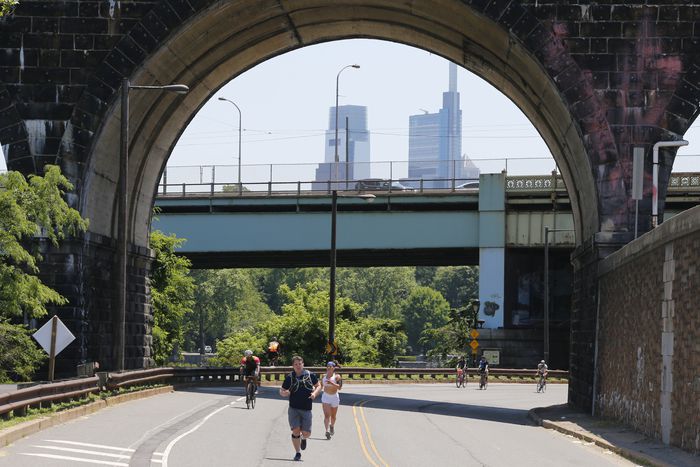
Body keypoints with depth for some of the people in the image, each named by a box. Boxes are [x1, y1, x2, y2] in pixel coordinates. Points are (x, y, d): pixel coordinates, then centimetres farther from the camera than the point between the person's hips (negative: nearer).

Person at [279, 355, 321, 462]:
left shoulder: (310, 375, 1)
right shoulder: (290, 377, 1)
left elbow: (318, 386, 13)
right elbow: (282, 391, 10)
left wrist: (315, 393, -7)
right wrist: (284, 393, -14)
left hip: (306, 409, 0)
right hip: (293, 408, 0)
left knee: (306, 433, -2)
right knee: (296, 431, -9)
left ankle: (303, 439, 36)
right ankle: (298, 453, 7)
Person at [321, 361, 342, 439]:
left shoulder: (337, 376, -7)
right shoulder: (324, 376, 5)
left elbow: (339, 387, -19)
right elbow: (321, 385, 21)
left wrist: (332, 383, -31)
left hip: (334, 397, -1)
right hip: (326, 397, 1)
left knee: (333, 416, 15)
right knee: (326, 415, -15)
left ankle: (332, 426, 45)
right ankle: (327, 431, -25)